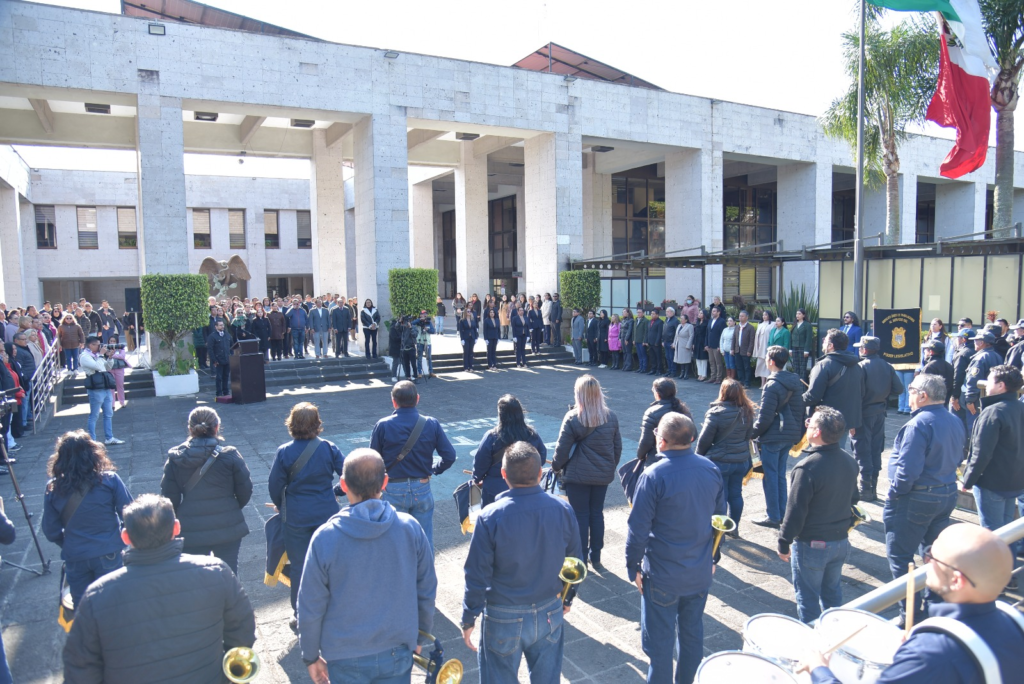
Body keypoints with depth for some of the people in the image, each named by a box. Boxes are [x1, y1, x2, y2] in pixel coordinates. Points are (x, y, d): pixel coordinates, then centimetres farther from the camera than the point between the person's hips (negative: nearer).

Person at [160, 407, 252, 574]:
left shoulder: (175, 459, -6)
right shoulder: (230, 456, -11)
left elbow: (169, 497, -4)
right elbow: (245, 491, -5)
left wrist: (177, 520, 13)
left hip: (191, 532, 1)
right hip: (228, 529, -1)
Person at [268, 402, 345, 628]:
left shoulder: (284, 452, -12)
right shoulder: (328, 448, -9)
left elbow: (274, 486, -6)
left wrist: (281, 507, 12)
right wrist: (334, 491, 12)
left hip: (296, 518, -1)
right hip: (327, 514, 1)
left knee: (299, 566, 11)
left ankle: (300, 616, 22)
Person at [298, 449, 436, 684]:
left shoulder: (325, 538, -19)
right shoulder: (410, 528, -14)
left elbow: (310, 608, -10)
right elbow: (426, 592, -2)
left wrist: (311, 656, 6)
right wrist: (420, 636, 14)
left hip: (345, 658, -1)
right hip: (398, 653, 1)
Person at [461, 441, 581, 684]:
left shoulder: (491, 516, -21)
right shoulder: (563, 510, -12)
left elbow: (477, 573, -15)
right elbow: (575, 562, 1)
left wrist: (468, 619, -2)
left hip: (504, 618, -3)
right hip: (550, 614, 3)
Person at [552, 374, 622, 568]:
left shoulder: (572, 418, -16)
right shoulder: (611, 417, -2)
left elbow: (562, 449, -11)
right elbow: (617, 447, 6)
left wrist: (556, 467, 6)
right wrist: (611, 467, 19)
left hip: (577, 475, -4)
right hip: (603, 475, 4)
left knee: (580, 515, 7)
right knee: (597, 513, 16)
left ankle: (581, 558, 14)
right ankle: (595, 556, 25)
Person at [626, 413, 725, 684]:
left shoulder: (653, 476, -21)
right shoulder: (711, 470, -3)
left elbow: (638, 528, -17)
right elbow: (720, 517, 8)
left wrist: (633, 566, -3)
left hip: (662, 575, -5)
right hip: (700, 573, 6)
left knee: (660, 641, 10)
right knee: (693, 635, 21)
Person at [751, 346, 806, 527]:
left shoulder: (772, 385, -19)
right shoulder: (796, 381, 6)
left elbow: (765, 417, -19)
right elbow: (800, 409, 11)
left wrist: (753, 433, -6)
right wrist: (798, 430, 18)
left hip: (772, 437, -8)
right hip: (790, 436, 8)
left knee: (770, 475, 2)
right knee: (780, 474, 18)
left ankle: (773, 516, 8)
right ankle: (782, 513, 23)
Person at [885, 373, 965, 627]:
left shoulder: (918, 425, -23)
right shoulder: (955, 422, 4)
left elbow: (908, 469, -26)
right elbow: (957, 458, 15)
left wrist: (893, 495, -14)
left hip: (916, 499, -9)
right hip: (948, 494, 9)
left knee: (900, 556, 2)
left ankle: (909, 613, 6)